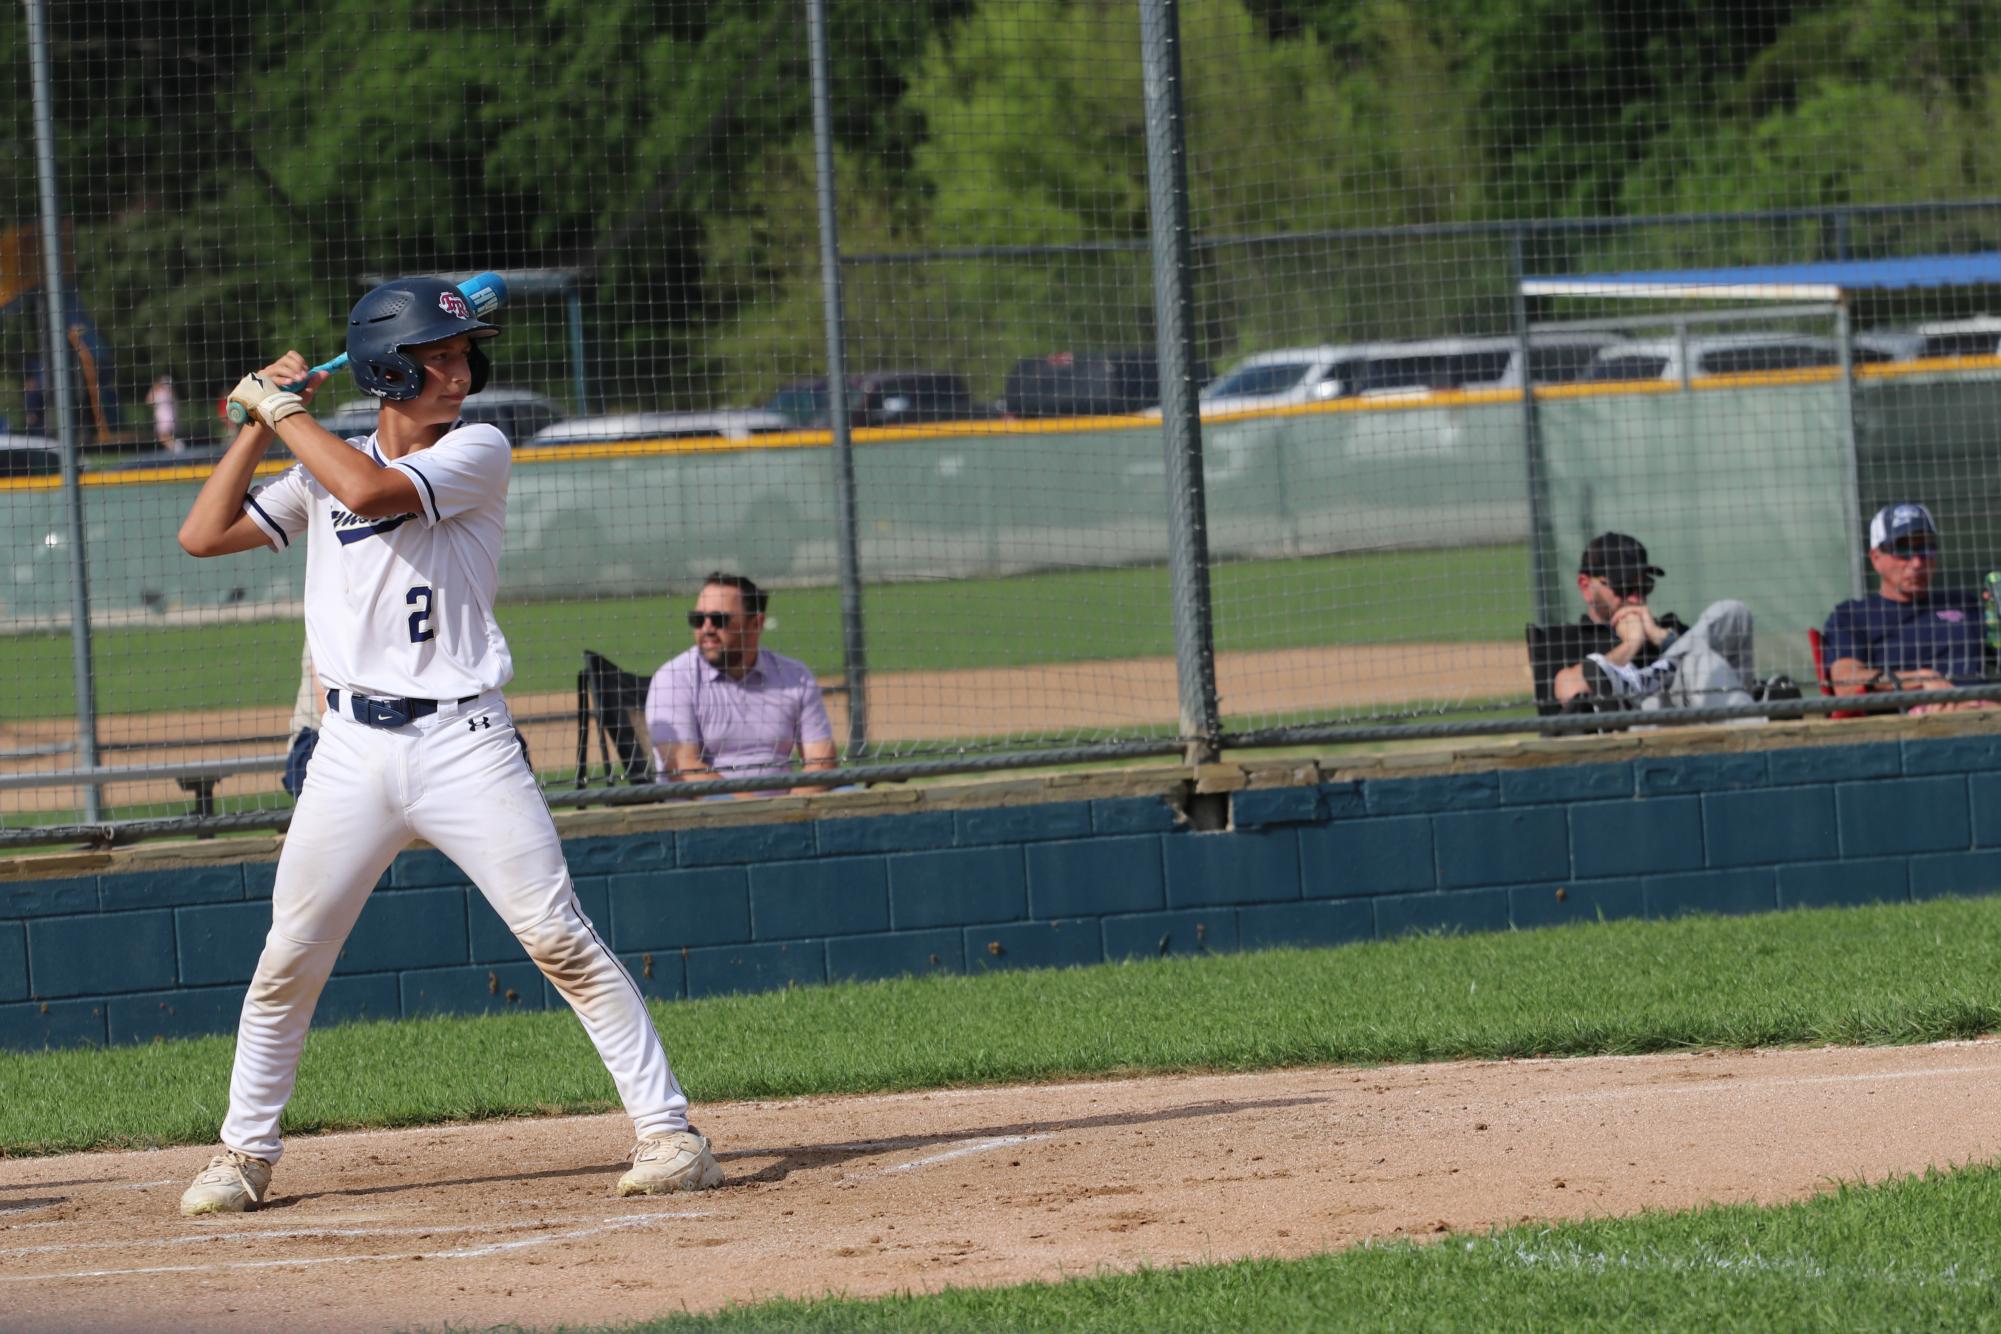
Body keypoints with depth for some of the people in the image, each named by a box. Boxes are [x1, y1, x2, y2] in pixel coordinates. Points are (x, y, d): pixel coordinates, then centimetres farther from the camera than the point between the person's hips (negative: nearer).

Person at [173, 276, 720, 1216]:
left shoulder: (477, 453, -2)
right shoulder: (325, 468, 12)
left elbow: (370, 488, -18)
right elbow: (202, 535, 10)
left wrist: (286, 409, -6)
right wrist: (263, 420, 7)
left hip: (462, 741, -4)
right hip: (354, 751, 4)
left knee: (562, 940, -9)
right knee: (288, 960, 5)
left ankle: (667, 1131, -6)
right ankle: (245, 1154, 19)